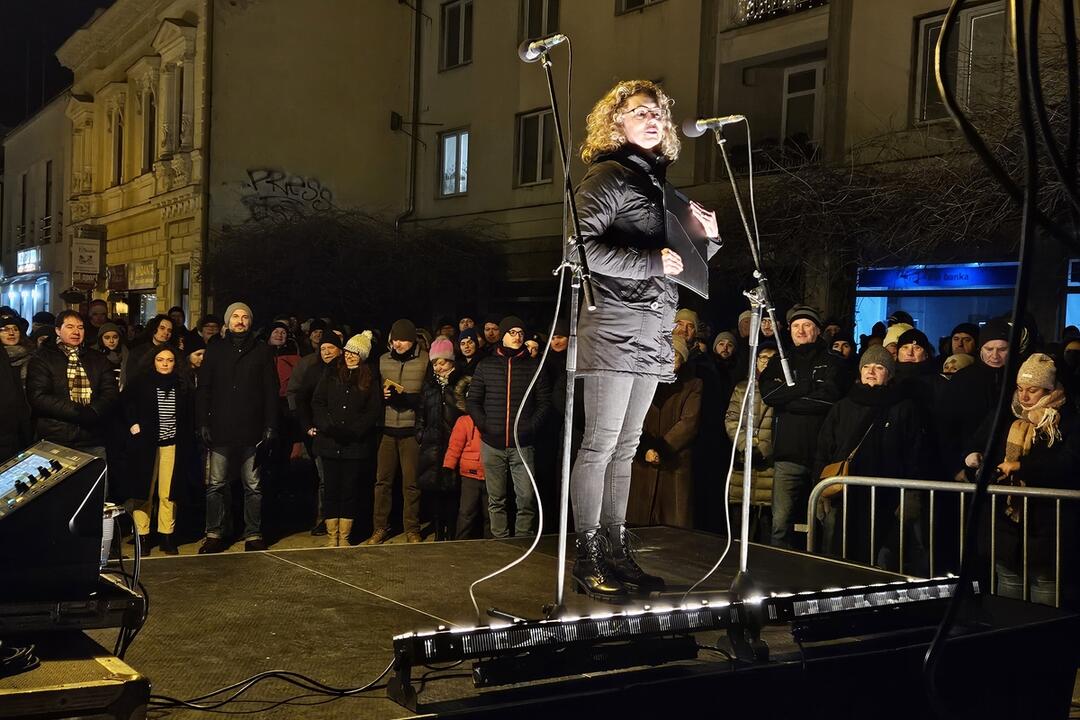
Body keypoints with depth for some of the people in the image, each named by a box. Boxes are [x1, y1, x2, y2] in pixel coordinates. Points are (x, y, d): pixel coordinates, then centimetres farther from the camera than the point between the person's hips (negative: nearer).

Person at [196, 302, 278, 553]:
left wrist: (271, 425, -2)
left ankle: (253, 535, 11)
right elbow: (203, 389, 7)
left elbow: (271, 391, 5)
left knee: (253, 486, 4)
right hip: (221, 430, 1)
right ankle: (215, 534, 11)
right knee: (216, 485, 3)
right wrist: (202, 423, -2)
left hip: (251, 431, -1)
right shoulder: (215, 350, 9)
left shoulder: (262, 352, 7)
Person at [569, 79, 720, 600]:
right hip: (612, 330, -8)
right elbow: (584, 247, -17)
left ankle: (616, 551, 16)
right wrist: (650, 261, -20)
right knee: (601, 444, -6)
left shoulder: (660, 183, 21)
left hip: (652, 336, 8)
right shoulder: (607, 177, -3)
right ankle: (588, 557, -1)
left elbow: (678, 263, 27)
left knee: (626, 447, 10)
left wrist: (706, 238, 9)